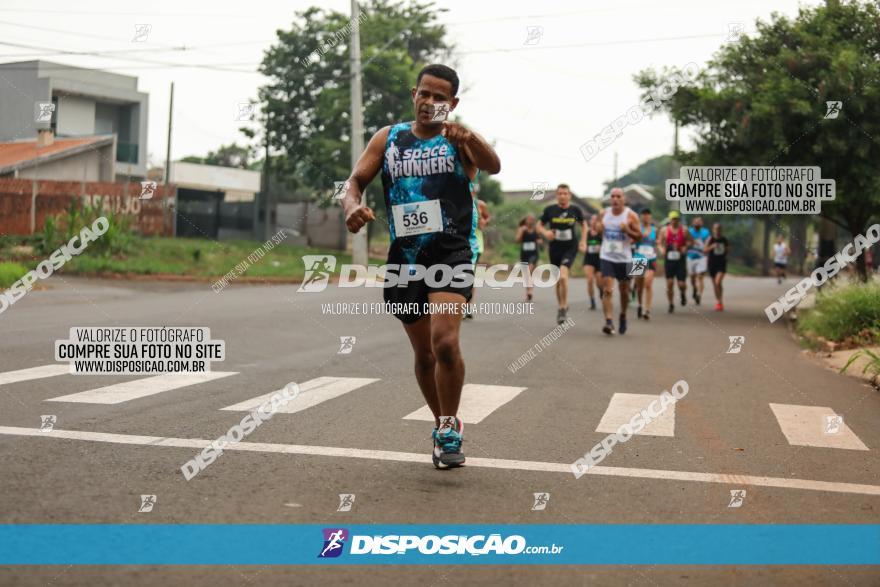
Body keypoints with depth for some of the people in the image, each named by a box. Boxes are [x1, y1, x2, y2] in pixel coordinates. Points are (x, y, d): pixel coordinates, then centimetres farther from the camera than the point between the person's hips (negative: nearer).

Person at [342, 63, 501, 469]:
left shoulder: (458, 140, 0)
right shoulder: (388, 138, 10)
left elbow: (493, 166, -19)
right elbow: (356, 180, 6)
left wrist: (469, 137, -41)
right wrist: (353, 205, -18)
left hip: (451, 252, -3)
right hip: (405, 257, 4)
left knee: (445, 342, -21)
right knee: (424, 353, 11)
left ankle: (450, 427, -1)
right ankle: (442, 426, 31)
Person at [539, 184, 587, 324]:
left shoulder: (575, 210, -2)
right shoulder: (549, 210, -3)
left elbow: (583, 225, 15)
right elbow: (540, 225, 8)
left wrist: (583, 242, 5)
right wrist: (545, 232, -13)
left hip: (570, 248, -2)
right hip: (554, 248, 2)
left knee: (563, 276, -23)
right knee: (557, 282, 12)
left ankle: (563, 307, -7)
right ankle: (562, 307, 33)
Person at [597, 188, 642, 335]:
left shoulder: (631, 216, -6)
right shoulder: (604, 213, 4)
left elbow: (639, 236, -4)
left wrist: (627, 230, -22)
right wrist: (598, 228, -3)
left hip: (624, 258, -1)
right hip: (607, 257, 1)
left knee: (624, 291, 12)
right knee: (607, 290, -13)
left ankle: (623, 316, 37)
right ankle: (609, 322, -18)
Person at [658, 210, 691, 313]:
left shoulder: (684, 231, 2)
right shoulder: (664, 231, 4)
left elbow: (690, 241, 7)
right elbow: (660, 243, 7)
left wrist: (685, 248, -13)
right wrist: (662, 250, -13)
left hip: (680, 260, -1)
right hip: (668, 260, 1)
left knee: (682, 284, -5)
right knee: (669, 283, 0)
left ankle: (683, 294, 30)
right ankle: (671, 304, 14)